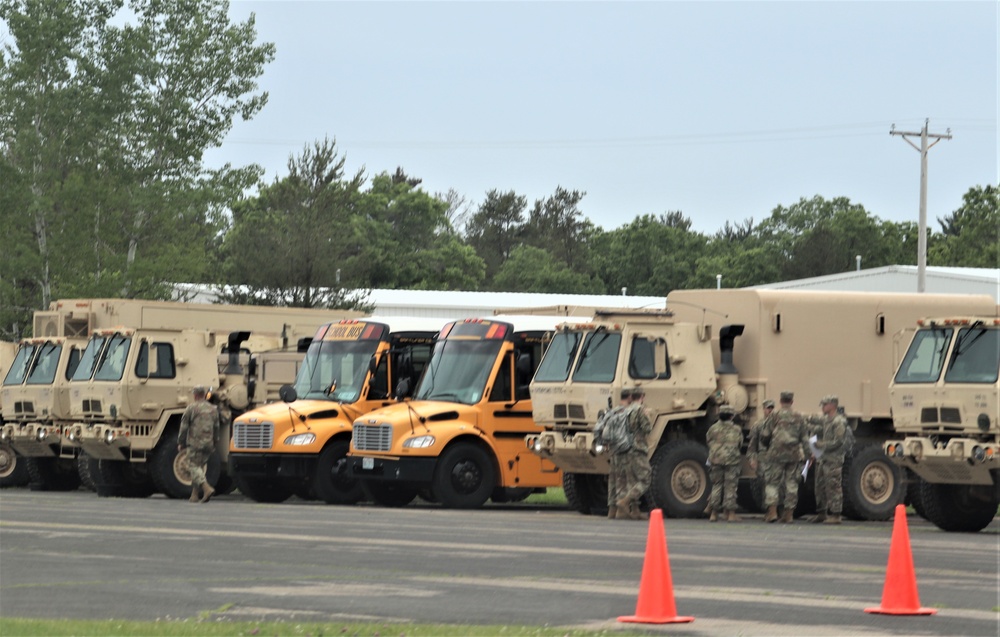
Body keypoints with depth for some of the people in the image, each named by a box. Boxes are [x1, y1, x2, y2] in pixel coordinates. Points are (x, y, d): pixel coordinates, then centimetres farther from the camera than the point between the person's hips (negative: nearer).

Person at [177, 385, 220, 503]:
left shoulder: (191, 408, -4)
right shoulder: (213, 409, 12)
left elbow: (184, 427, -2)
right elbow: (216, 428, 16)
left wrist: (181, 443, 6)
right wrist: (214, 444, 24)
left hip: (195, 442, -6)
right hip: (208, 444, 6)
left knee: (194, 467, -6)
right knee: (199, 467, 15)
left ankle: (207, 488, -27)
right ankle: (195, 495, 15)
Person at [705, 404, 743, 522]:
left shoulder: (713, 429, 3)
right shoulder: (736, 430, 1)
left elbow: (708, 441, 10)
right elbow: (740, 444, 8)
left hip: (716, 460, 2)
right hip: (731, 460, -2)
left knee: (716, 486, 10)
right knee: (730, 487, 2)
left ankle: (713, 513, 9)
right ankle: (730, 513, -1)